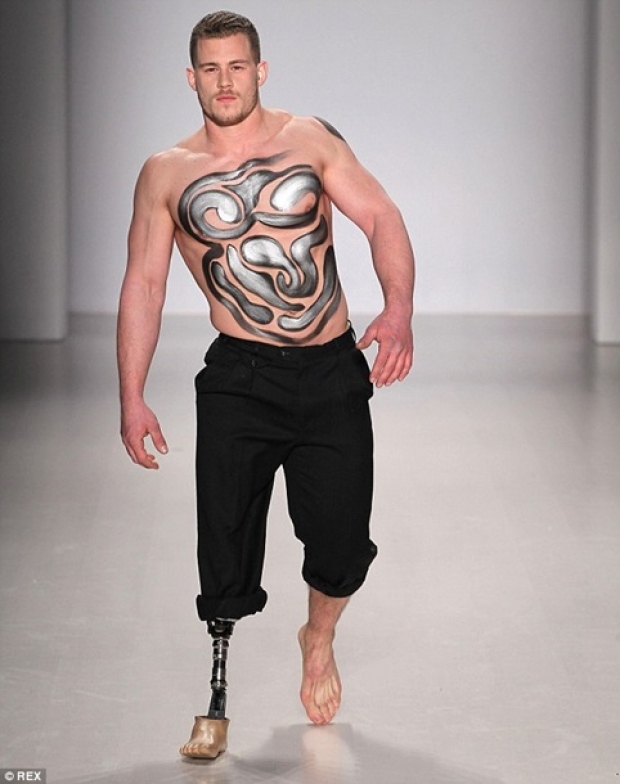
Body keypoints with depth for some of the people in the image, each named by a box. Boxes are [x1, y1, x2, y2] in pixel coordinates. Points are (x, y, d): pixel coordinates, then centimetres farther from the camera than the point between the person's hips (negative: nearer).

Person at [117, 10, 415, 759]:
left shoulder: (310, 140, 3)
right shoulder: (167, 173, 3)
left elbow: (381, 217, -4)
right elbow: (143, 284, 5)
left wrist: (398, 309, -23)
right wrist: (131, 399, 0)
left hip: (333, 372, 0)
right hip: (240, 380, 0)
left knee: (341, 540, -2)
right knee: (225, 542, -3)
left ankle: (319, 639, 32)